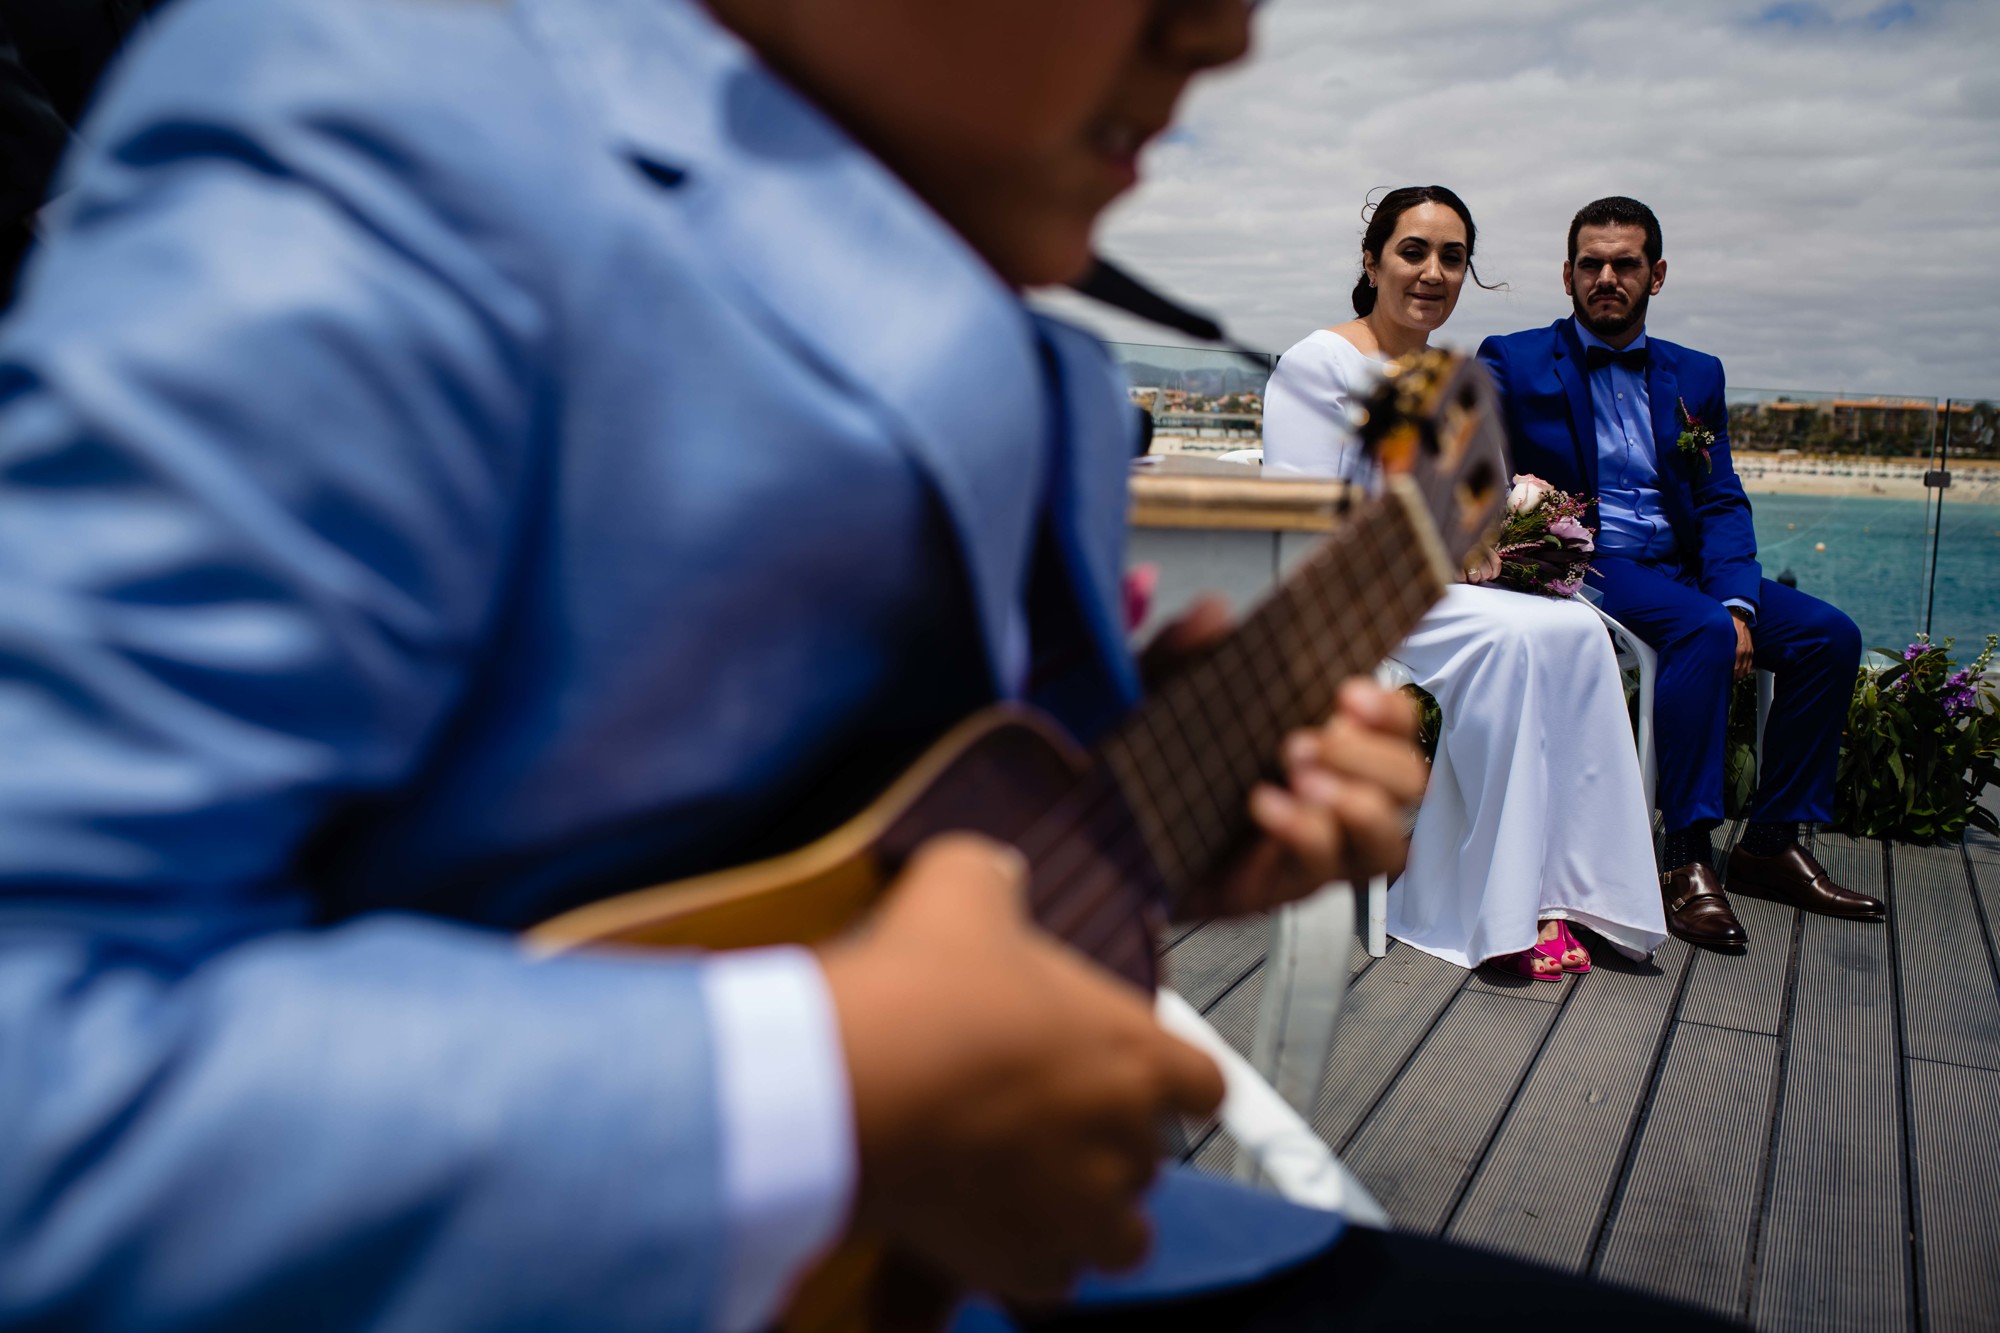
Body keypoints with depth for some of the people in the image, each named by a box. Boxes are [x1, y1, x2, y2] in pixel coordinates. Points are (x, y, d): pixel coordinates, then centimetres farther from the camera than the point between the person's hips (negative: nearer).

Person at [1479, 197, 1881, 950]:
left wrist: (1737, 603, -10)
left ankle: (1772, 840, -2)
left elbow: (1722, 503, 9)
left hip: (1682, 567, 6)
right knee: (1702, 632, -31)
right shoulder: (1513, 364, 5)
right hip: (1584, 568, -5)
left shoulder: (1696, 376, 17)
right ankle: (1687, 859, -28)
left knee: (1828, 634, -12)